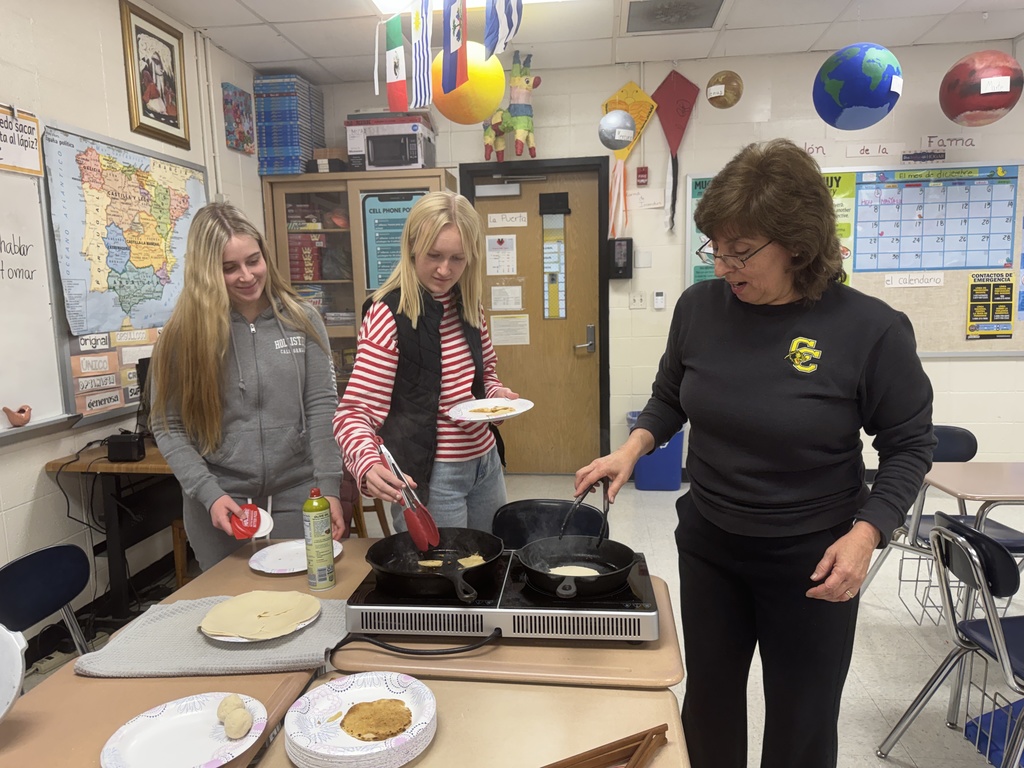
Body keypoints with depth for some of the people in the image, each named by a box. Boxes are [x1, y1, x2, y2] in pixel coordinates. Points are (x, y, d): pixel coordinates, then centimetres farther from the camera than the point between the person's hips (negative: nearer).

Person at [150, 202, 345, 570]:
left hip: (296, 497, 1)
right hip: (219, 504, 0)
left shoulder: (302, 320, -1)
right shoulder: (182, 335, -4)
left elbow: (322, 407, -3)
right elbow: (168, 427, -2)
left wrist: (329, 488, -10)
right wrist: (209, 494, -12)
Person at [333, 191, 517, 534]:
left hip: (486, 464, 7)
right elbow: (354, 412, -18)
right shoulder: (388, 314, -17)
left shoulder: (469, 307, 3)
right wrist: (368, 464, -37)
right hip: (427, 476, -7)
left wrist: (496, 392, -4)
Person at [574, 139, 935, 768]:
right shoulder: (700, 307, -9)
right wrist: (634, 447, -10)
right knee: (709, 699, 22)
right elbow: (669, 399, 7)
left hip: (811, 562, -2)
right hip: (709, 544, 3)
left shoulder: (872, 330, -18)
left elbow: (909, 446, -6)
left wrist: (866, 533, -17)